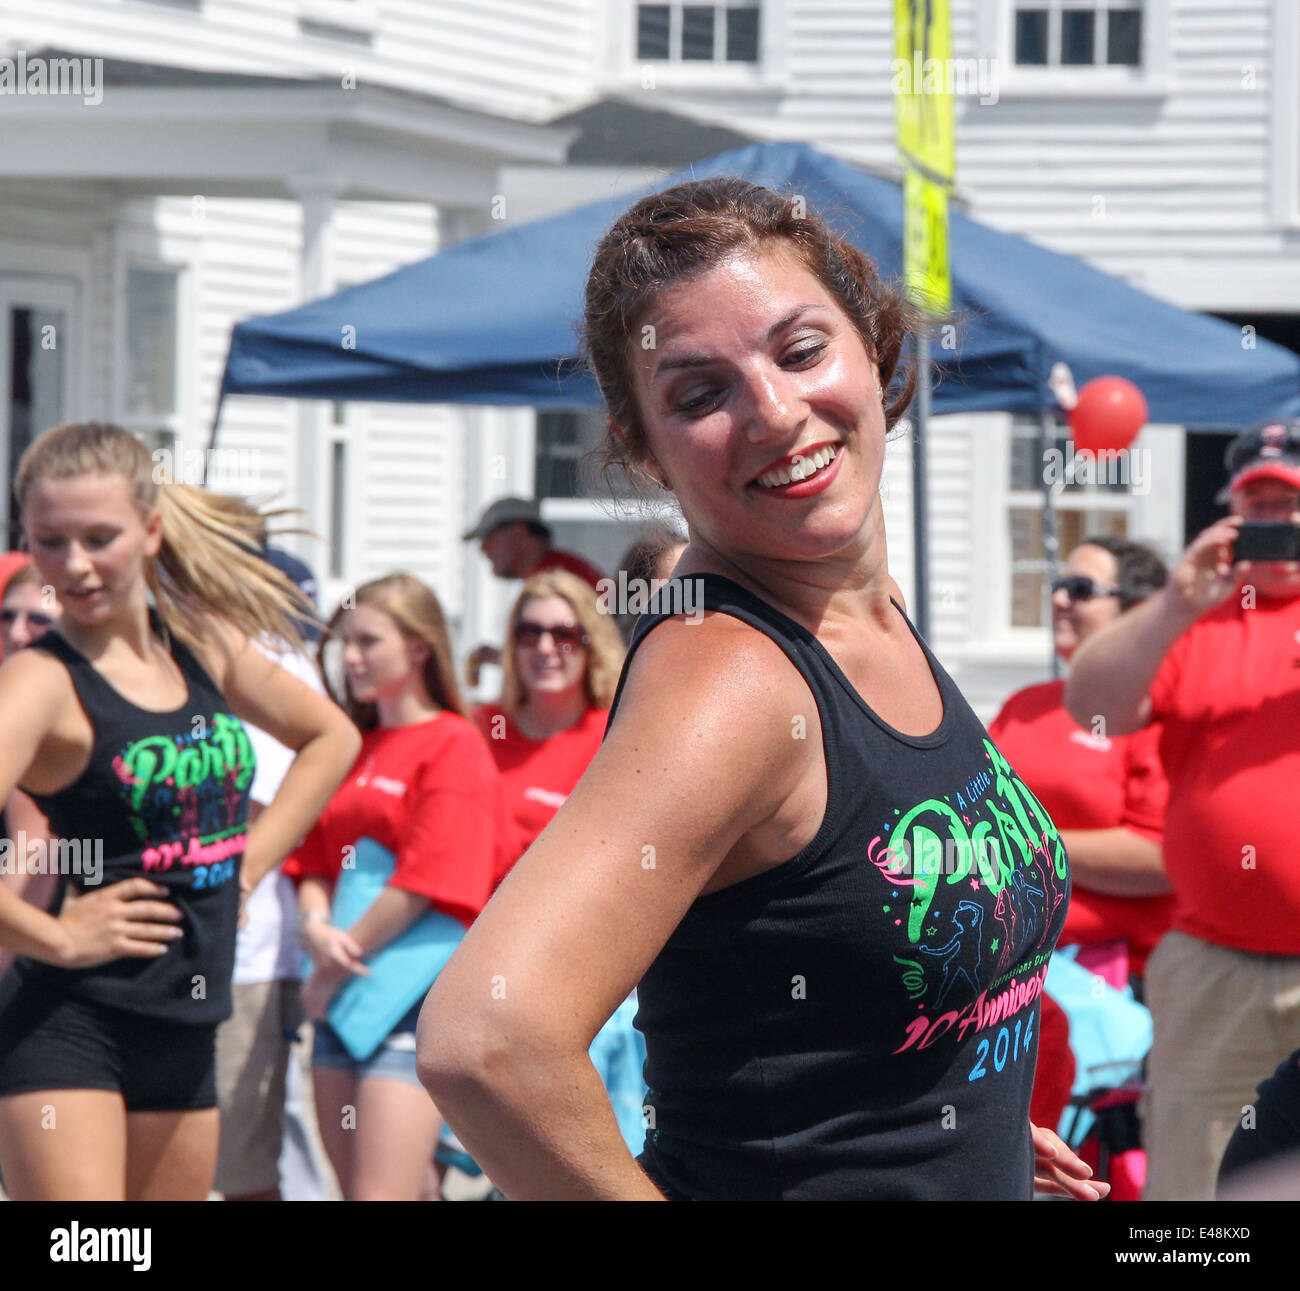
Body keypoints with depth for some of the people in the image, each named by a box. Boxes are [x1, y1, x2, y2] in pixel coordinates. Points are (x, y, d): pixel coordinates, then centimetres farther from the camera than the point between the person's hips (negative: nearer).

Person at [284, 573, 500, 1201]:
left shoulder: (454, 747, -7)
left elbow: (425, 884, -13)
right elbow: (313, 863, 14)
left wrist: (334, 967, -8)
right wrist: (316, 928, -8)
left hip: (416, 1005, -8)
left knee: (381, 1199, -14)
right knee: (355, 1192, 9)